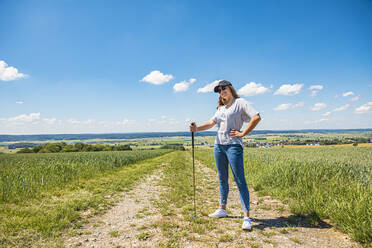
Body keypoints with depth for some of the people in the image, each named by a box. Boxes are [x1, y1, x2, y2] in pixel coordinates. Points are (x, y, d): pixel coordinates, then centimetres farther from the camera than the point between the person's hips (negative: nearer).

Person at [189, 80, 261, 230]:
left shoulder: (240, 102, -1)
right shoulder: (221, 108, 20)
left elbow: (257, 117, -12)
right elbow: (211, 123, 7)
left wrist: (243, 133, -12)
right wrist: (197, 128, -9)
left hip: (233, 145, -7)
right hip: (218, 145, 7)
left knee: (240, 180, -7)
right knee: (222, 179, 15)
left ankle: (246, 216, -2)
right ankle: (222, 209, 28)